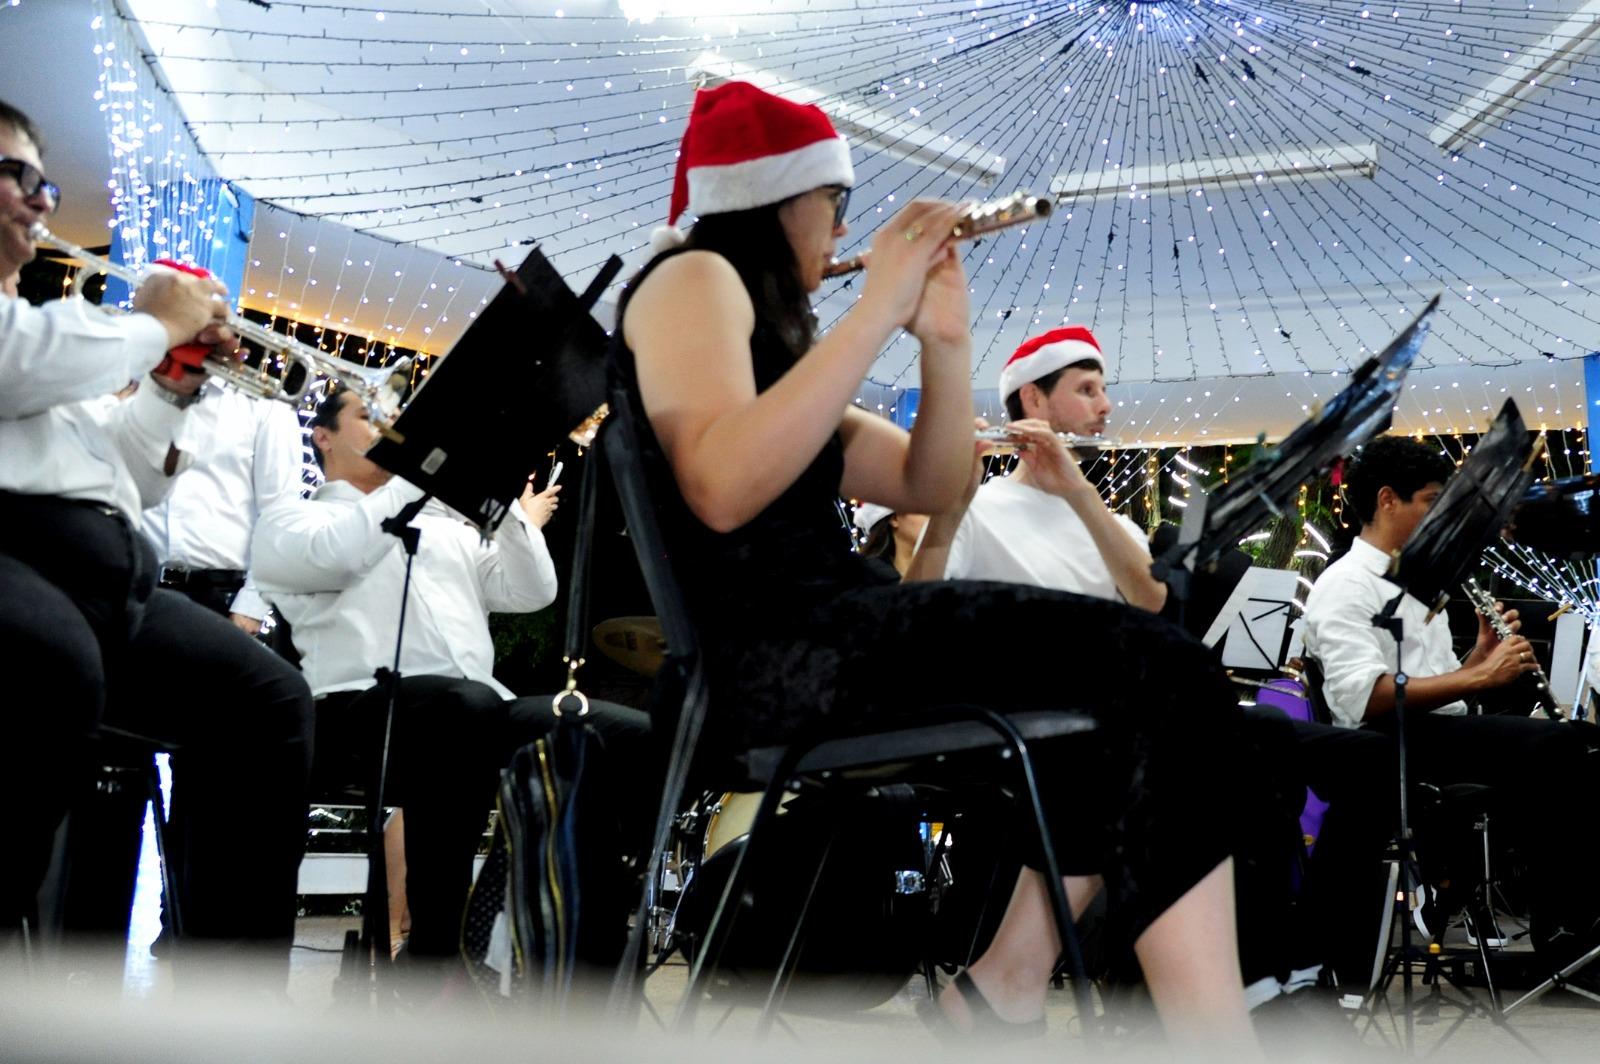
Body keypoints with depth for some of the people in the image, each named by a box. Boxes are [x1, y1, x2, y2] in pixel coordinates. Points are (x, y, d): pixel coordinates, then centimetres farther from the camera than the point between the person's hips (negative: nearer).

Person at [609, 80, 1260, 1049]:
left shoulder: (771, 328, 28)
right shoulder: (693, 279, 0)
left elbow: (931, 487, 22)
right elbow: (723, 488, -20)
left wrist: (946, 341, 7)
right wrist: (879, 308, -15)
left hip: (819, 638, 9)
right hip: (760, 651, -9)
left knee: (1124, 694, -2)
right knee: (1151, 674, -18)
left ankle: (1000, 1019, -4)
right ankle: (1214, 1034, -21)